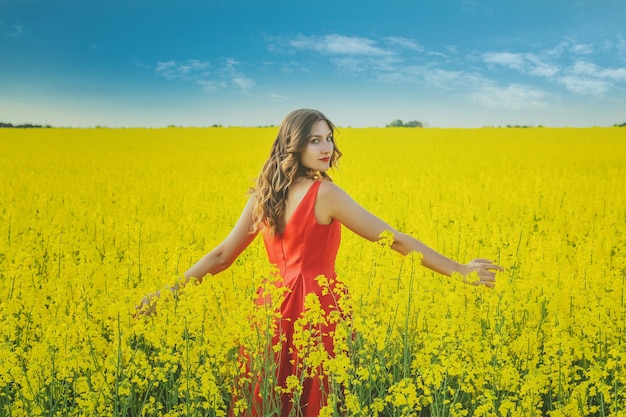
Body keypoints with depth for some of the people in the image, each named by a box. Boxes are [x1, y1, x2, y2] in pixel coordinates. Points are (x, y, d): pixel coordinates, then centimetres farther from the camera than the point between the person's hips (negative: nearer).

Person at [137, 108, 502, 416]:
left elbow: (221, 257, 7)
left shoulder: (264, 195, 5)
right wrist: (458, 269, -6)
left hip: (275, 304, 6)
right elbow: (394, 239, -12)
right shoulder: (324, 193, -13)